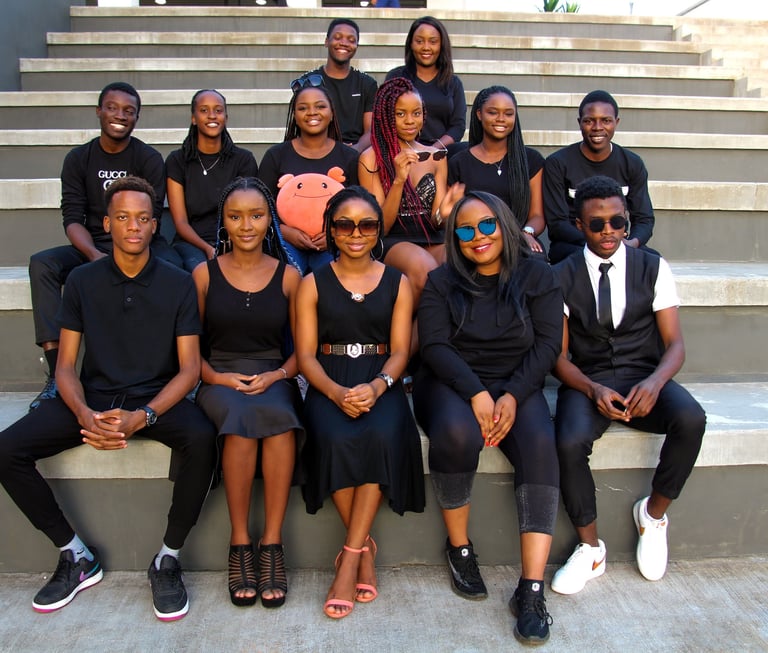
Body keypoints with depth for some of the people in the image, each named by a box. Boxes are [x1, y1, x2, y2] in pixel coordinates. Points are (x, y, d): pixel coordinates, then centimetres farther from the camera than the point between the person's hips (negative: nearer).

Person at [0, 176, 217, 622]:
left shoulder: (178, 283, -3)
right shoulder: (82, 281, 3)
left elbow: (189, 369, -6)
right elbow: (66, 366, 3)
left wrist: (142, 418, -23)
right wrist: (85, 414, -19)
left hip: (157, 398, -2)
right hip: (94, 397, 3)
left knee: (202, 438, -34)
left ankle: (169, 559, -12)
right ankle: (76, 556, 1)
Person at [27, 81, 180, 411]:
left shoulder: (149, 158, 2)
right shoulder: (78, 159, 8)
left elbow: (151, 217, -7)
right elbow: (72, 219, -1)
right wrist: (95, 256, -22)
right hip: (93, 248, 3)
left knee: (172, 266, -35)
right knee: (41, 263, -24)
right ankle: (56, 371, -28)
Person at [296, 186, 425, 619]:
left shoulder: (397, 283, 11)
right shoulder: (313, 284, 8)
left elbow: (400, 349, 3)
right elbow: (306, 354, 2)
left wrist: (377, 386, -19)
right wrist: (336, 392, -18)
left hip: (381, 382, 0)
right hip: (329, 384, 0)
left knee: (382, 435, -33)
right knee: (336, 439, -32)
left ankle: (350, 556, -22)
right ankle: (365, 549, -13)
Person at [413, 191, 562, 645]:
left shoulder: (537, 275, 6)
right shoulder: (442, 281, 6)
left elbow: (547, 343, -1)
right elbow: (434, 345, -5)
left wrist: (512, 396, -16)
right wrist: (476, 394, -20)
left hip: (517, 386, 1)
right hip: (452, 383, -1)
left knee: (541, 446, -29)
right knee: (456, 434, -34)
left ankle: (532, 589, -27)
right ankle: (459, 548, -9)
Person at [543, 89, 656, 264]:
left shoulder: (632, 164, 8)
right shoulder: (557, 163, -2)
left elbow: (644, 218, 5)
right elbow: (557, 224, -8)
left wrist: (632, 242, -19)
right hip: (571, 246, -3)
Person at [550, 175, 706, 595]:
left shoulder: (653, 268, 5)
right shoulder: (562, 277, 2)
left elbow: (675, 344, 0)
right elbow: (558, 355, 0)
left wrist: (655, 381, -23)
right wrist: (594, 390, -20)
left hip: (644, 378, 1)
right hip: (587, 381, -1)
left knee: (690, 419, -30)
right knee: (569, 443, -31)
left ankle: (653, 513, -1)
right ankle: (590, 549, -5)